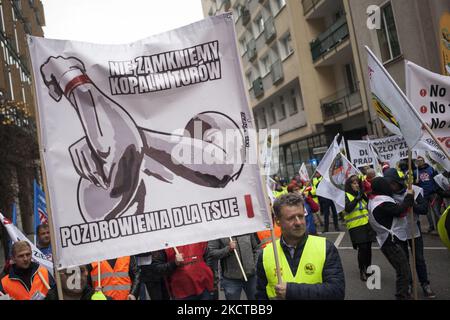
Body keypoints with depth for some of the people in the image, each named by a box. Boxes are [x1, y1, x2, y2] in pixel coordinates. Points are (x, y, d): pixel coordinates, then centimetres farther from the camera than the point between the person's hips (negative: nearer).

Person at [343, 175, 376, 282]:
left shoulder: (362, 194, 13)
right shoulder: (346, 196, -3)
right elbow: (348, 208, -17)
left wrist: (363, 196, -6)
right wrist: (356, 198, -18)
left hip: (367, 224, 5)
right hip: (356, 227, -5)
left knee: (368, 247, 9)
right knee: (362, 248, -8)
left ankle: (368, 268, 27)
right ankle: (362, 271, 7)